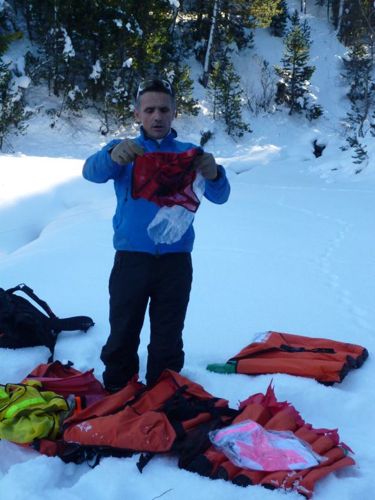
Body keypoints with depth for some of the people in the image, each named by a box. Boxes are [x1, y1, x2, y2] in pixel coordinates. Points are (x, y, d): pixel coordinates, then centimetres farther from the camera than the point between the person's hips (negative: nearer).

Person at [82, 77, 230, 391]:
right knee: (122, 336, 4)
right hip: (131, 259, -1)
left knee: (168, 341, 9)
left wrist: (214, 175, -30)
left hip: (176, 261, 1)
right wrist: (112, 155, -38)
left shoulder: (189, 153, 8)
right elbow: (92, 172, -15)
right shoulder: (124, 150, 6)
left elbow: (219, 196, -6)